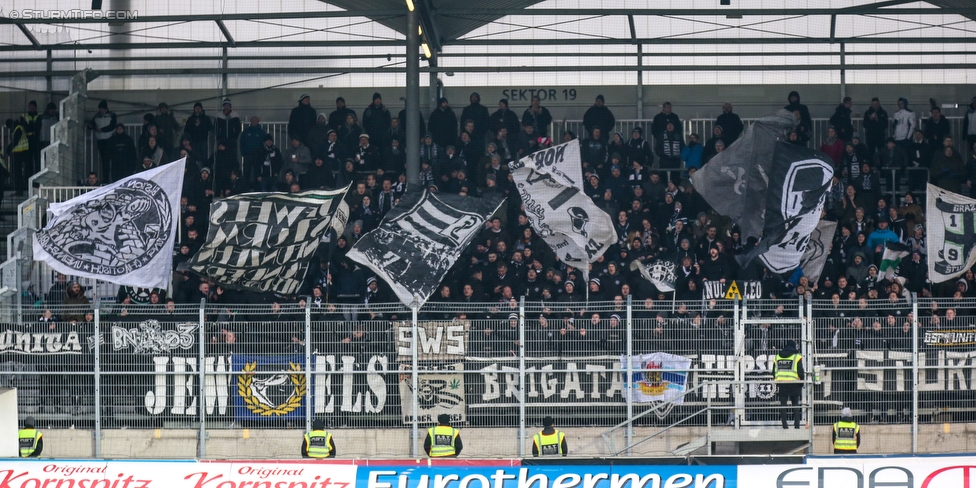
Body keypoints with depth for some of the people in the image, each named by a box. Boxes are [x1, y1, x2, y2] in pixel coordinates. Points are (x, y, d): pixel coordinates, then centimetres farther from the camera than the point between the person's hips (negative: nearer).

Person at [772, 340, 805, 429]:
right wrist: (802, 382, 4)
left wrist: (775, 381, 18)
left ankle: (784, 425, 3)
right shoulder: (797, 357, -4)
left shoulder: (777, 357, 9)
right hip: (794, 384, -2)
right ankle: (796, 424, 3)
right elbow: (800, 371, -6)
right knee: (796, 405, 8)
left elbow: (774, 372, 12)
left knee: (782, 405, 6)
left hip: (781, 384, 2)